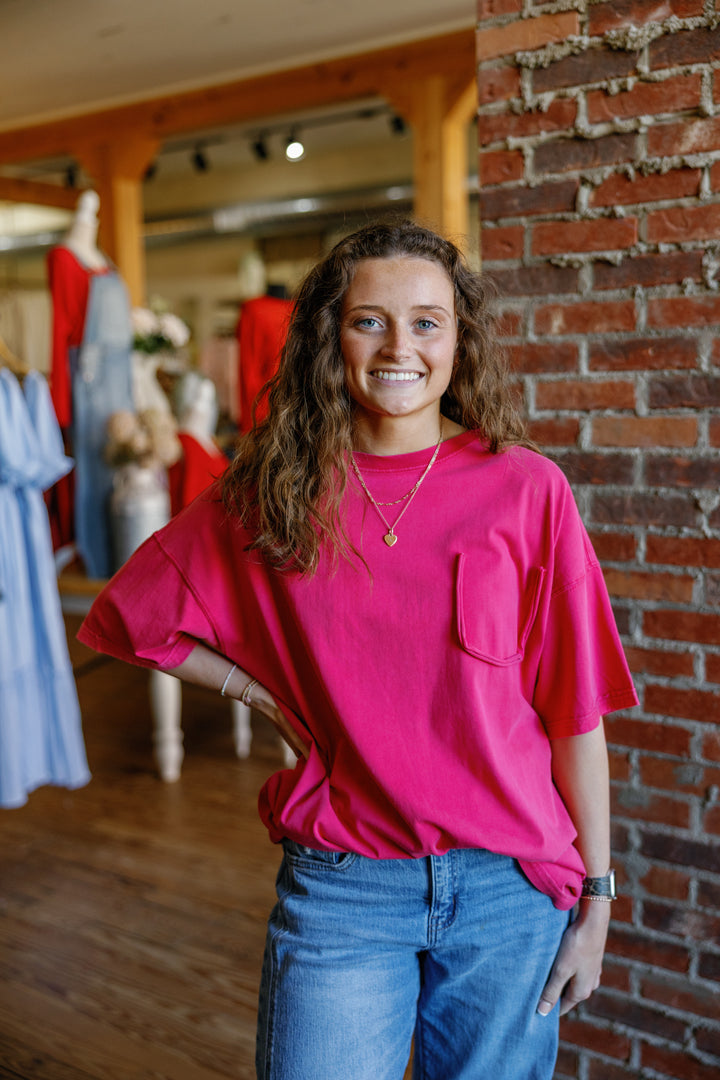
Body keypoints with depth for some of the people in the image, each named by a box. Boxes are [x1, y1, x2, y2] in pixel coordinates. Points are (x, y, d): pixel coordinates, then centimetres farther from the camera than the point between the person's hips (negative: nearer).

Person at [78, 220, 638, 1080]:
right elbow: (130, 616, 9)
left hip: (509, 886, 0)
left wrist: (595, 899, -1)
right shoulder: (272, 493, -2)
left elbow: (573, 711, -4)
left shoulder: (526, 489, -6)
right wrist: (272, 696, 1)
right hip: (339, 884, 0)